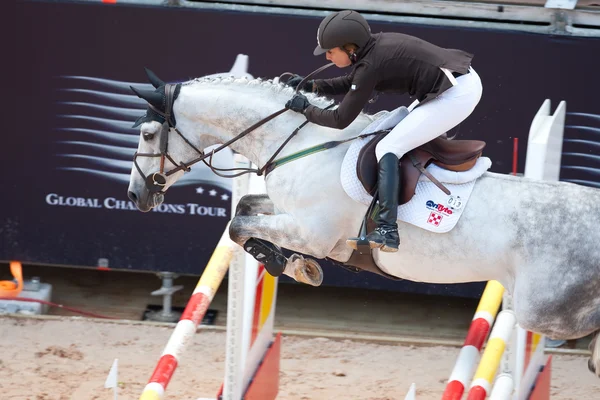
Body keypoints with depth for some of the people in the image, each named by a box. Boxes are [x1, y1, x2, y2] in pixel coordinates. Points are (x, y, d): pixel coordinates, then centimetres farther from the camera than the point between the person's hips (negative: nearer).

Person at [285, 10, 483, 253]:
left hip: (455, 96, -10)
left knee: (387, 150, -10)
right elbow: (350, 83, 29)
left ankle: (387, 231, -18)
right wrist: (312, 86, 21)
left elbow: (341, 120, -8)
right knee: (410, 126, 34)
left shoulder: (371, 65, -15)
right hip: (466, 80, 10)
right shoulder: (375, 46, 10)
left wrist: (306, 109, 5)